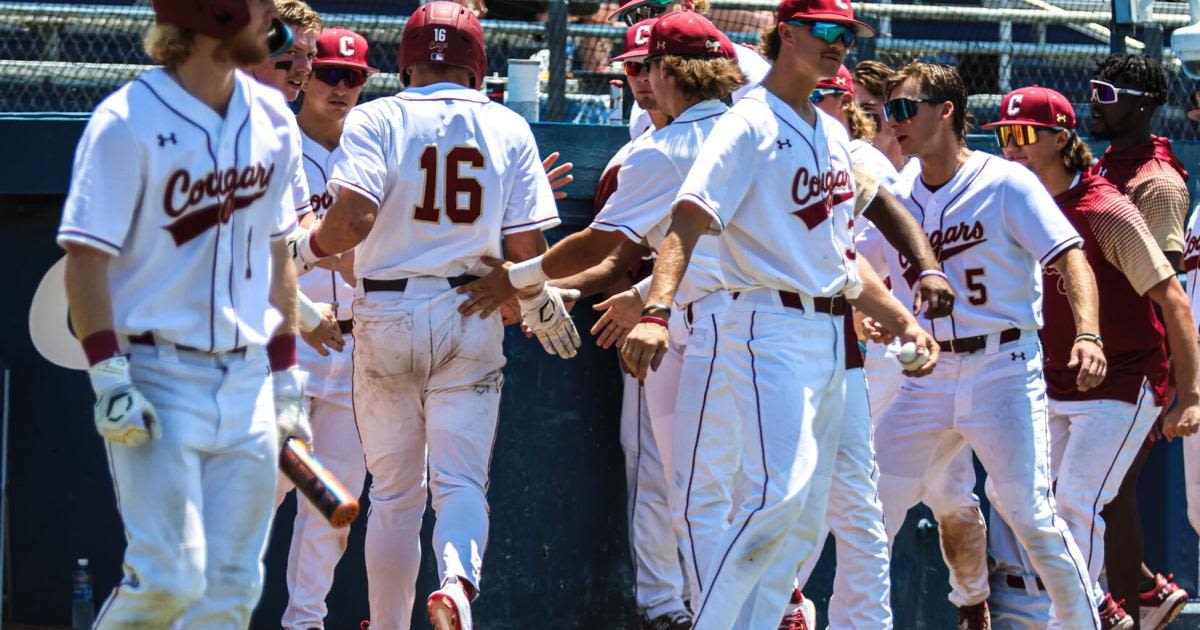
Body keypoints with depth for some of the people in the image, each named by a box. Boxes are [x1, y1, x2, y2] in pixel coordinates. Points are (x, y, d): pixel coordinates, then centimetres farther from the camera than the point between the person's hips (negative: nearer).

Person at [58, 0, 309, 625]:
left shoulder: (272, 120, 9)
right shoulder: (127, 123, -11)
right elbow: (86, 258, -12)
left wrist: (285, 374, 16)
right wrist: (110, 380, -19)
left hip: (247, 380, 6)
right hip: (157, 377, -6)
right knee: (170, 578, -14)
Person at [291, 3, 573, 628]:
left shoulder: (376, 120, -3)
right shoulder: (507, 128, 4)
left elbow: (353, 218, -18)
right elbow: (526, 246, 0)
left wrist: (307, 248, 2)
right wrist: (540, 306, 19)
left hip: (387, 317, -1)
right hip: (472, 320, 1)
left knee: (394, 490, 10)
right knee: (461, 480, 0)